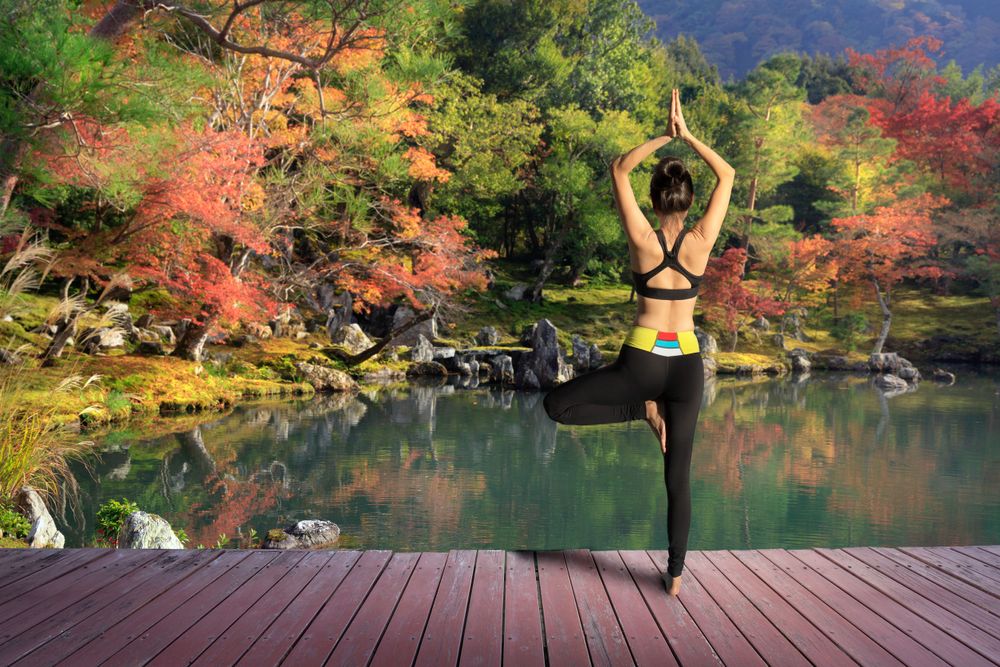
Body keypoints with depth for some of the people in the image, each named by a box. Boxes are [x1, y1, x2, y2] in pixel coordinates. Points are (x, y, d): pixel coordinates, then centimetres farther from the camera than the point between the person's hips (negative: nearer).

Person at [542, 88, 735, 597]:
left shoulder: (642, 240, -8)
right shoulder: (701, 241, -4)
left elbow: (619, 169, 5)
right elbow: (727, 175, 10)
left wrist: (661, 137, 4)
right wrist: (687, 135, 6)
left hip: (642, 361, -3)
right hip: (687, 365, 3)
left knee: (557, 405, 12)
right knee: (678, 475, 11)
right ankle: (675, 573, 14)